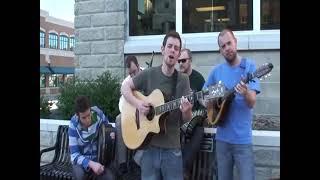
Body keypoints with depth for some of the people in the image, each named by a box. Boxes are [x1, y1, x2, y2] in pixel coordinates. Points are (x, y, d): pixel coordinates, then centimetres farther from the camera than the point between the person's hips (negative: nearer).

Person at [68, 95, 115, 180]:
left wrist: (112, 134, -17)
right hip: (82, 160, -1)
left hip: (98, 158, 1)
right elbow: (74, 155, -20)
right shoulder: (73, 125, -19)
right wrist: (91, 164, -35)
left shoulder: (98, 114, -13)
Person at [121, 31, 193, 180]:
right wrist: (137, 103, -12)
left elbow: (187, 119, -2)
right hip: (149, 145, 0)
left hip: (172, 148, 0)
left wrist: (186, 111, -26)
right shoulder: (148, 74, -2)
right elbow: (125, 87, 5)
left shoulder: (183, 79, -3)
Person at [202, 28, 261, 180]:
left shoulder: (249, 66, -7)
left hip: (242, 139, -4)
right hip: (222, 137, 4)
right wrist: (206, 101, -5)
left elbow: (252, 103, -15)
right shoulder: (217, 71, 5)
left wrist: (245, 93, -35)